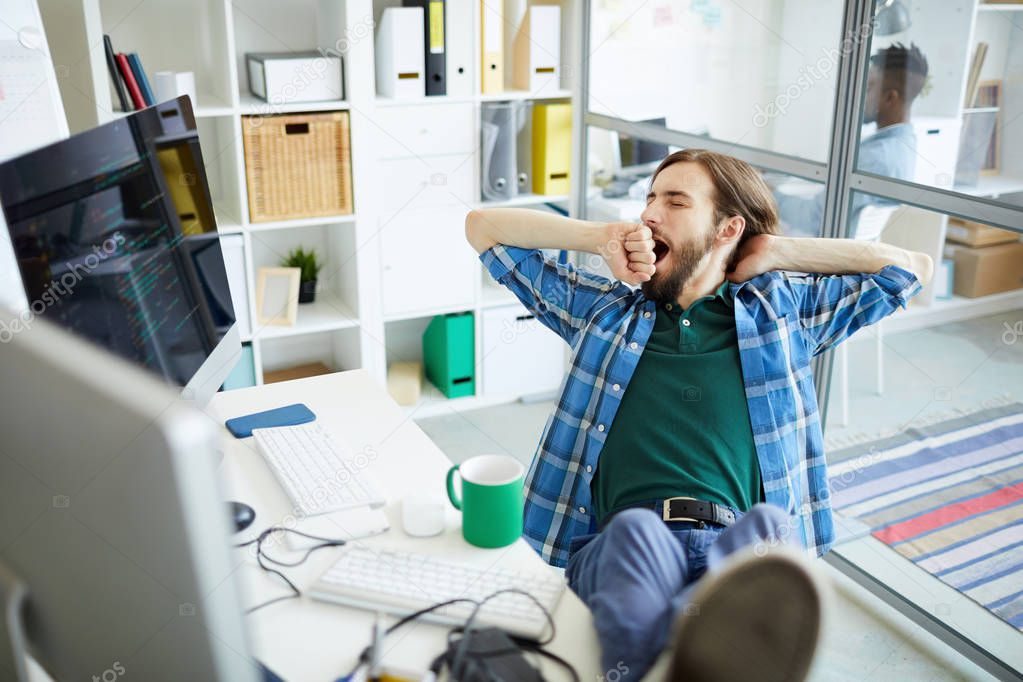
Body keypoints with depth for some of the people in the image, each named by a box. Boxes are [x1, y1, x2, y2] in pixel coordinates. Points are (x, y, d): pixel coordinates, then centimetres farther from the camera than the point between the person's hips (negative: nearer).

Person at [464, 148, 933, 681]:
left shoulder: (781, 309, 25)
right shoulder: (605, 307, 26)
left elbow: (910, 268, 28)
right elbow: (482, 227, 30)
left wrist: (775, 252, 24)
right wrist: (600, 237, 19)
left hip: (736, 543, 1)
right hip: (619, 542, 0)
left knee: (766, 526, -36)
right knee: (636, 530, -37)